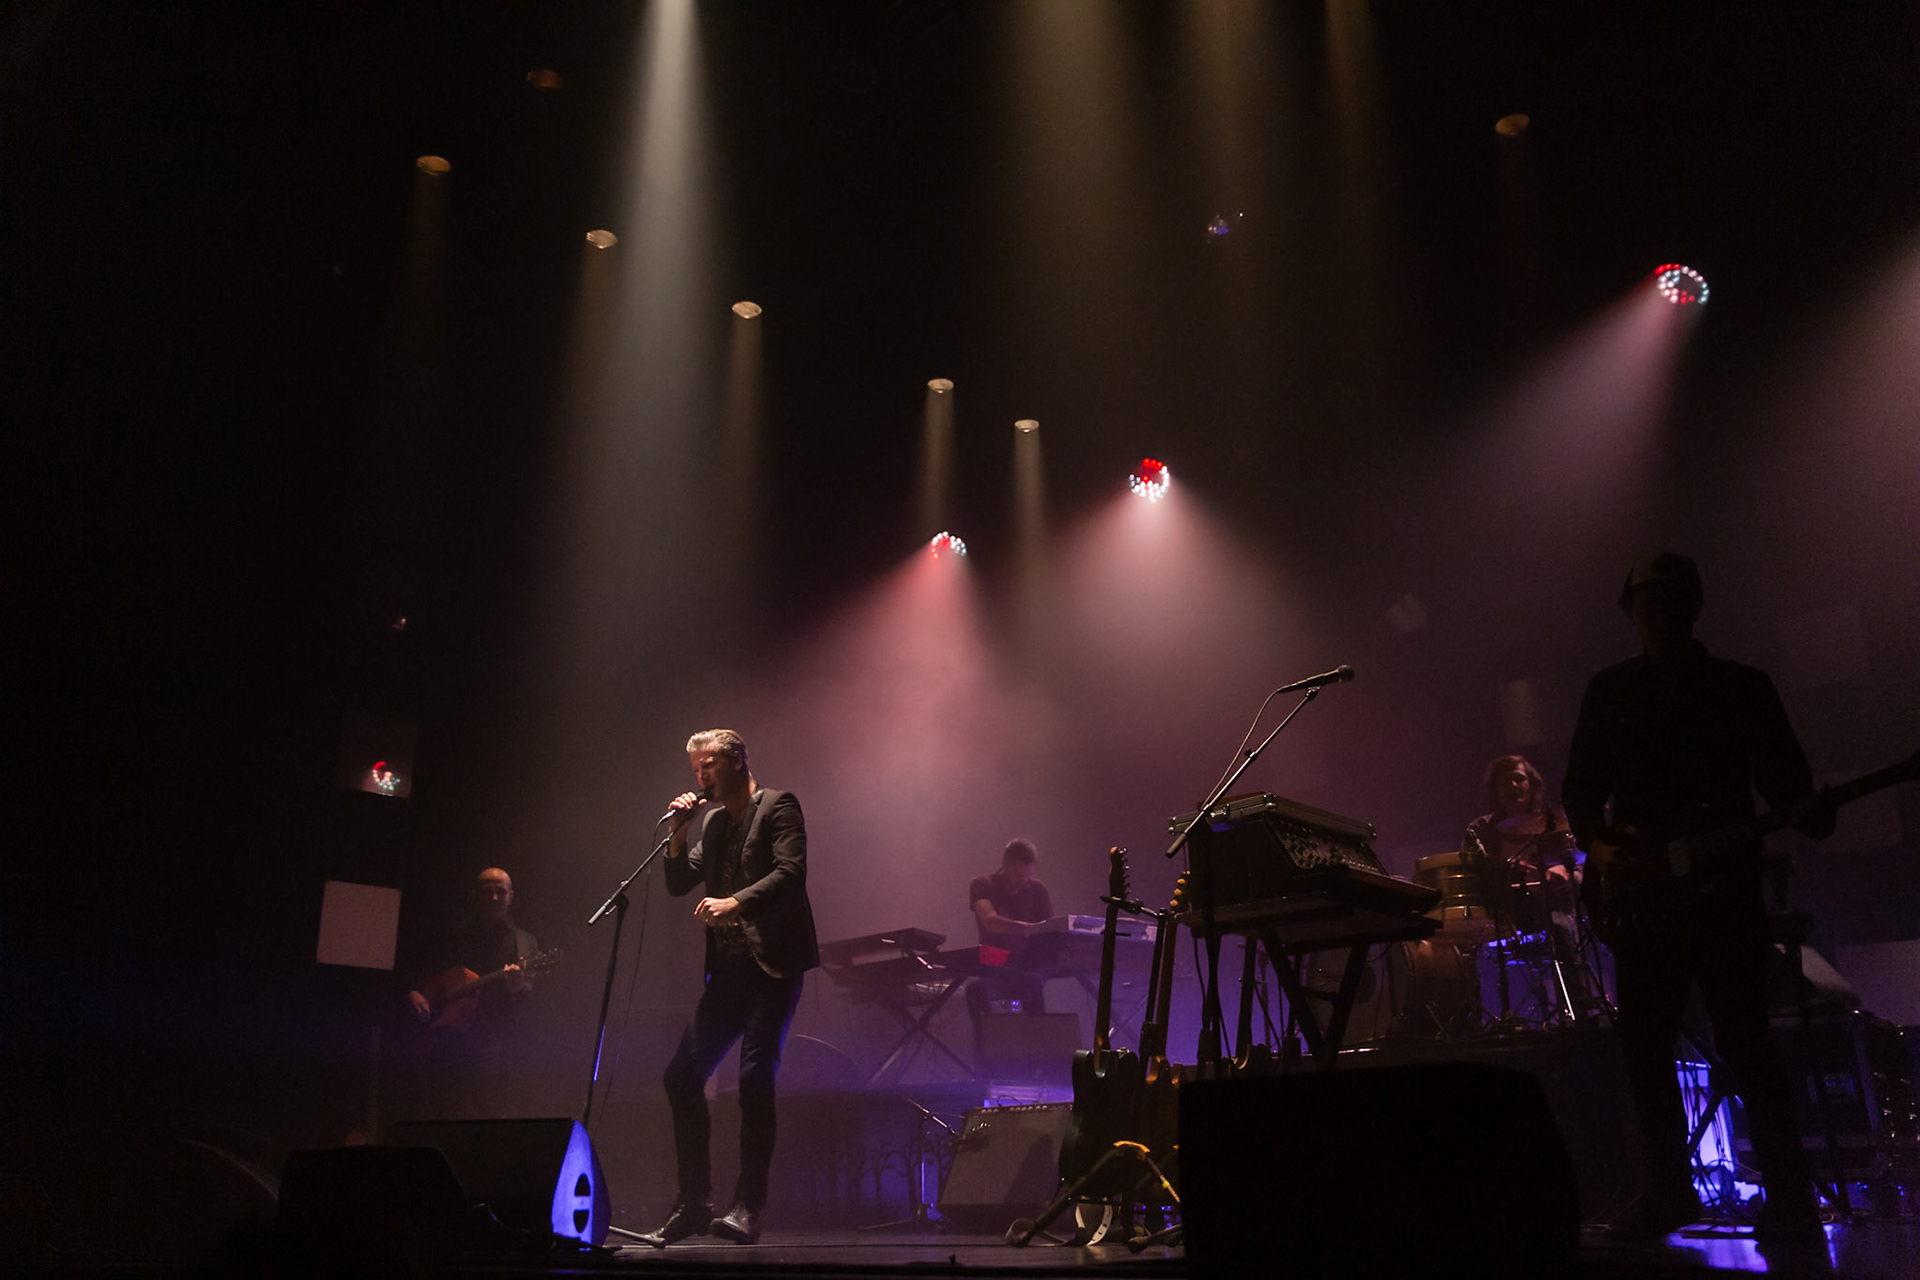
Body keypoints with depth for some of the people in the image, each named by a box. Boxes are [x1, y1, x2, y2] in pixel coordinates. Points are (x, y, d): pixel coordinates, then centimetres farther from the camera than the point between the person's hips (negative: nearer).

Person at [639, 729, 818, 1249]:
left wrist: (735, 902, -28)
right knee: (682, 1075, 3)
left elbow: (790, 873, -16)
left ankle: (747, 1208, -4)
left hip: (772, 964, -7)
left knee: (755, 1077, -14)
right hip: (728, 968, 7)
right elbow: (678, 884, 17)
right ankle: (693, 1204, 14)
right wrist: (678, 832, 3)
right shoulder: (712, 820, 18)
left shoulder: (777, 806, -2)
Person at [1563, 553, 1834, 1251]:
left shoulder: (1744, 687, 6)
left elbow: (1783, 779, 4)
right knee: (1645, 1047, 5)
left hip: (1725, 888, -3)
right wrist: (1597, 845, -8)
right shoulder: (1610, 691, 10)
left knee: (1744, 1044, -7)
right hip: (1642, 893, 3)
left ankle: (1790, 1203, 2)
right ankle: (1669, 1190, 18)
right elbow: (1581, 788, 9)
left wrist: (1807, 811, -18)